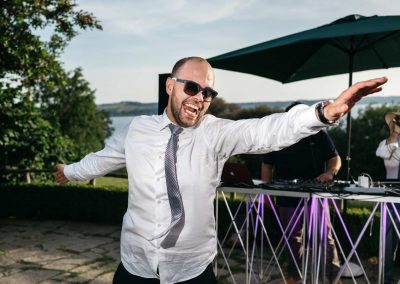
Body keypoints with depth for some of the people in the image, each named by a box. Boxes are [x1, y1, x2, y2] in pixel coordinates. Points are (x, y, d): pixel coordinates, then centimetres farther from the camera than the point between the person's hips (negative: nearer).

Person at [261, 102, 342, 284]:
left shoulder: (319, 136, 1)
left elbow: (335, 159, 1)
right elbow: (267, 165, 12)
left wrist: (330, 172, -21)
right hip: (288, 198, 3)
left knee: (324, 236, -2)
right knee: (292, 237, 13)